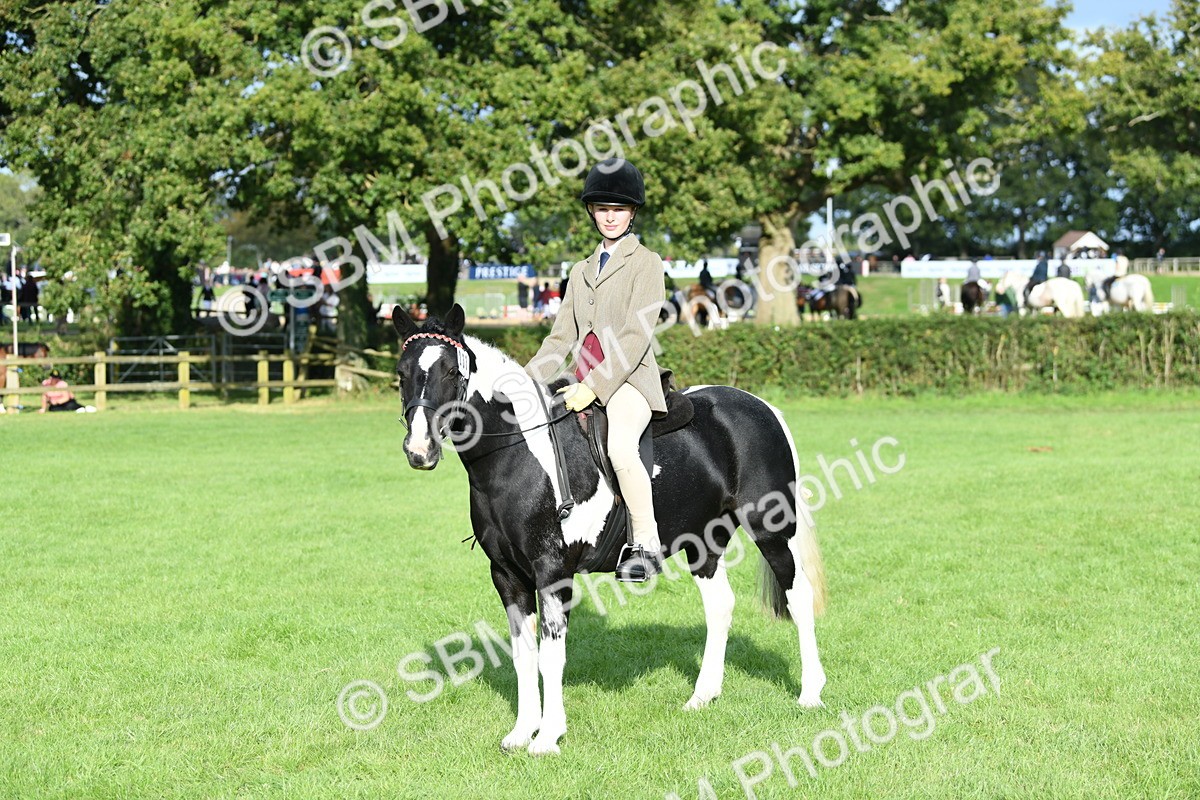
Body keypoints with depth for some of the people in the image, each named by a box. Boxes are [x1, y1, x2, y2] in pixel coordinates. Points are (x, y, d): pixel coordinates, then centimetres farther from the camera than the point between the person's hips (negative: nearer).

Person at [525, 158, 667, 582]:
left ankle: (647, 544, -24)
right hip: (585, 384, 8)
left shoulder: (646, 262, 0)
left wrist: (594, 387, -20)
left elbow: (636, 336, -11)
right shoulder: (582, 271, 21)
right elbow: (561, 338, 19)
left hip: (630, 380, -8)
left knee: (619, 445, -35)